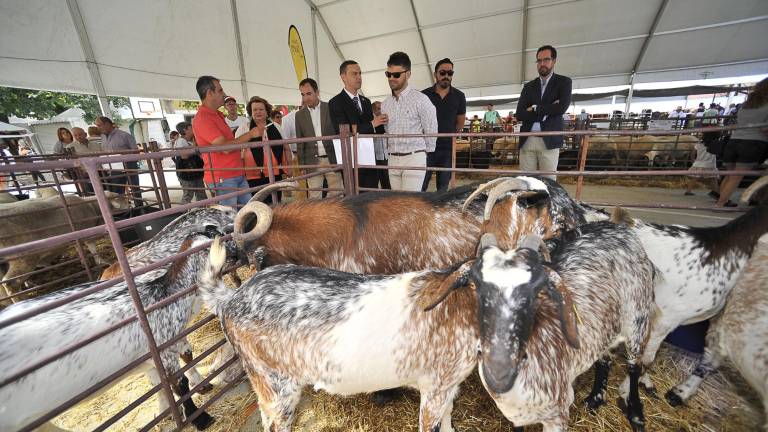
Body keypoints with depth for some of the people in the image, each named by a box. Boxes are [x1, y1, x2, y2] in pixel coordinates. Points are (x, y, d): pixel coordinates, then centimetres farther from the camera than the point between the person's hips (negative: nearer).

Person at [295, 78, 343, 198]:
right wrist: (301, 164, 5)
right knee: (314, 197, 3)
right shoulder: (300, 115, 9)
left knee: (337, 194, 3)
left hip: (332, 159, -1)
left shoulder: (331, 108, 2)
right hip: (312, 162, 1)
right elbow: (299, 142, 11)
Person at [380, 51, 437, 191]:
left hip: (414, 158, -5)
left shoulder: (420, 99, -7)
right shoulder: (385, 104, 10)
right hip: (392, 160, 5)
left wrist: (423, 152, 8)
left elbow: (431, 131, -2)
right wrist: (391, 151, 14)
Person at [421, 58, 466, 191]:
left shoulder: (459, 96, 4)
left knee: (443, 187, 10)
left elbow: (460, 123, 14)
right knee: (420, 186, -2)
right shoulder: (424, 95, -1)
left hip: (448, 148, 2)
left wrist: (446, 134, 13)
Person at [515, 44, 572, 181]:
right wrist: (545, 112, -5)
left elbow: (561, 108, -8)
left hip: (549, 141, -2)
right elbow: (519, 114, 4)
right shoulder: (529, 86, 17)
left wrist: (535, 109, -2)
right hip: (527, 141, 3)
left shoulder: (563, 82, 9)